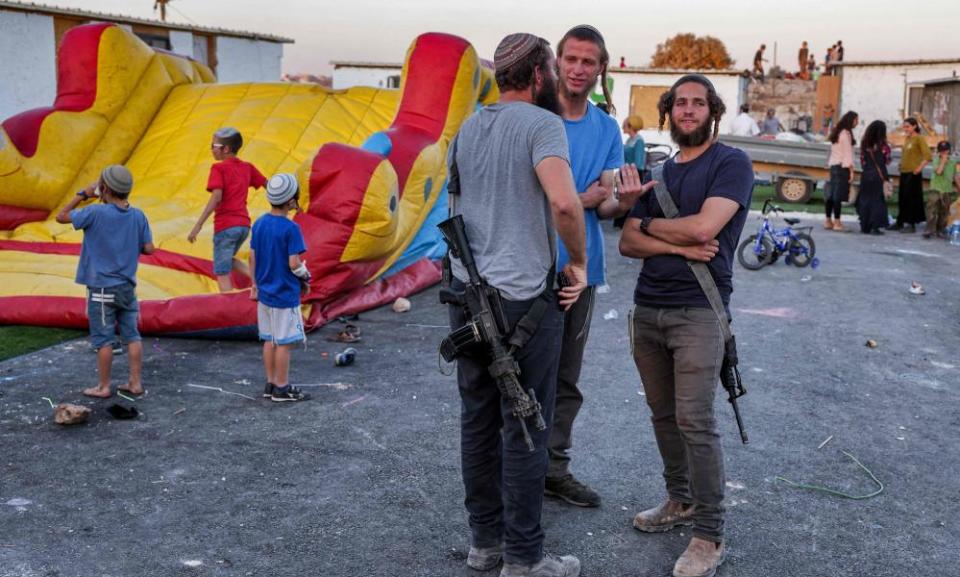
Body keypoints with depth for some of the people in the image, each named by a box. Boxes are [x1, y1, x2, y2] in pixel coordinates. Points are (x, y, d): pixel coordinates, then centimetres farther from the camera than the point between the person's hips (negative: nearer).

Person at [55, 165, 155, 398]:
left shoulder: (96, 212, -14)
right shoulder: (138, 216, -1)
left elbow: (61, 217, -2)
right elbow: (148, 249, 1)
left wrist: (82, 195, 5)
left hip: (101, 287, -4)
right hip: (127, 285, 4)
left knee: (103, 339, 4)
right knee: (131, 335, 11)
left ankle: (103, 387, 12)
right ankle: (135, 383, 14)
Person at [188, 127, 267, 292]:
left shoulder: (218, 168, -6)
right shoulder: (247, 167, 12)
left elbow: (216, 197, -18)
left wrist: (198, 225, -20)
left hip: (225, 226, -7)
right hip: (244, 224, 7)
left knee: (222, 274, 1)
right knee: (228, 260, 27)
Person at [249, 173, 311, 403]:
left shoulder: (259, 224, 2)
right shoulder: (290, 228, -19)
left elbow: (252, 257, 8)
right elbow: (294, 264, -20)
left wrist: (255, 284, 19)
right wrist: (305, 277, 0)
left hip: (265, 293, 7)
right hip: (285, 295, -7)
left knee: (269, 340, 15)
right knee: (284, 342, 3)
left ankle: (271, 384, 23)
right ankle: (282, 389, 10)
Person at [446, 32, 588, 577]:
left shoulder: (467, 128, 14)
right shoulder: (541, 124, -10)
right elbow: (565, 203, -24)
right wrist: (579, 261, -11)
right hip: (523, 297, -7)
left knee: (478, 420, 13)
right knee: (524, 430, 1)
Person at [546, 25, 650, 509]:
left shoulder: (608, 129, 8)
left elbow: (604, 203, 3)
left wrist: (623, 203, -21)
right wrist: (584, 198, -15)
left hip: (581, 269, 5)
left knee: (566, 378, 13)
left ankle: (554, 467, 25)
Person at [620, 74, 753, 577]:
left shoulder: (731, 163, -2)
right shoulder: (658, 173, 15)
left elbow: (704, 226, -17)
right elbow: (628, 243, 6)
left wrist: (650, 225, 0)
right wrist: (677, 246, -12)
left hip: (698, 312, -6)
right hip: (647, 309, 6)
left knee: (695, 422, -9)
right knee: (663, 414, 13)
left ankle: (709, 536, 0)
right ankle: (680, 500, 29)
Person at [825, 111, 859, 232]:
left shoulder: (837, 132, 15)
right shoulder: (846, 133, -11)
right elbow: (848, 153, -14)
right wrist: (851, 171, -13)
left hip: (833, 165, 9)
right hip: (842, 167, -9)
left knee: (831, 194, 9)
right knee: (839, 195, -9)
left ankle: (828, 221, 12)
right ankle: (837, 223, -9)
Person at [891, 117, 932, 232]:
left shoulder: (919, 139, -9)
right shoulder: (907, 138, 13)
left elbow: (928, 156, -16)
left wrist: (919, 168, -17)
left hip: (913, 173, -8)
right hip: (904, 172, 8)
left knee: (911, 199, -4)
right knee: (902, 198, 12)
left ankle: (911, 224, 2)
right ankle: (900, 223, 20)